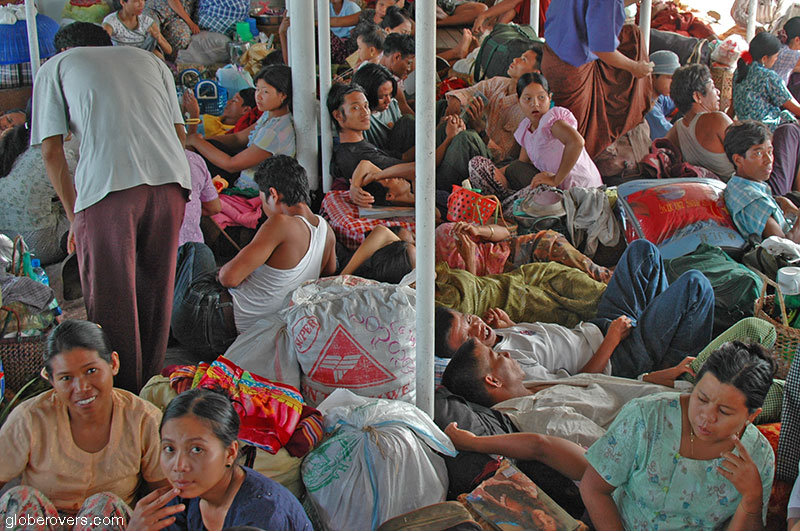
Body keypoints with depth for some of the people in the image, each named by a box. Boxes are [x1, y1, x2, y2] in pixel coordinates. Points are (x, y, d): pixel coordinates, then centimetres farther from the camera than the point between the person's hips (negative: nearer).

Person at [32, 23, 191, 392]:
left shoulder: (55, 67, 21)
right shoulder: (150, 59, 30)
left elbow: (51, 152, 11)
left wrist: (74, 216, 17)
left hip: (108, 184, -4)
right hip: (170, 180, 4)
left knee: (111, 299, 5)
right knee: (156, 293, 15)